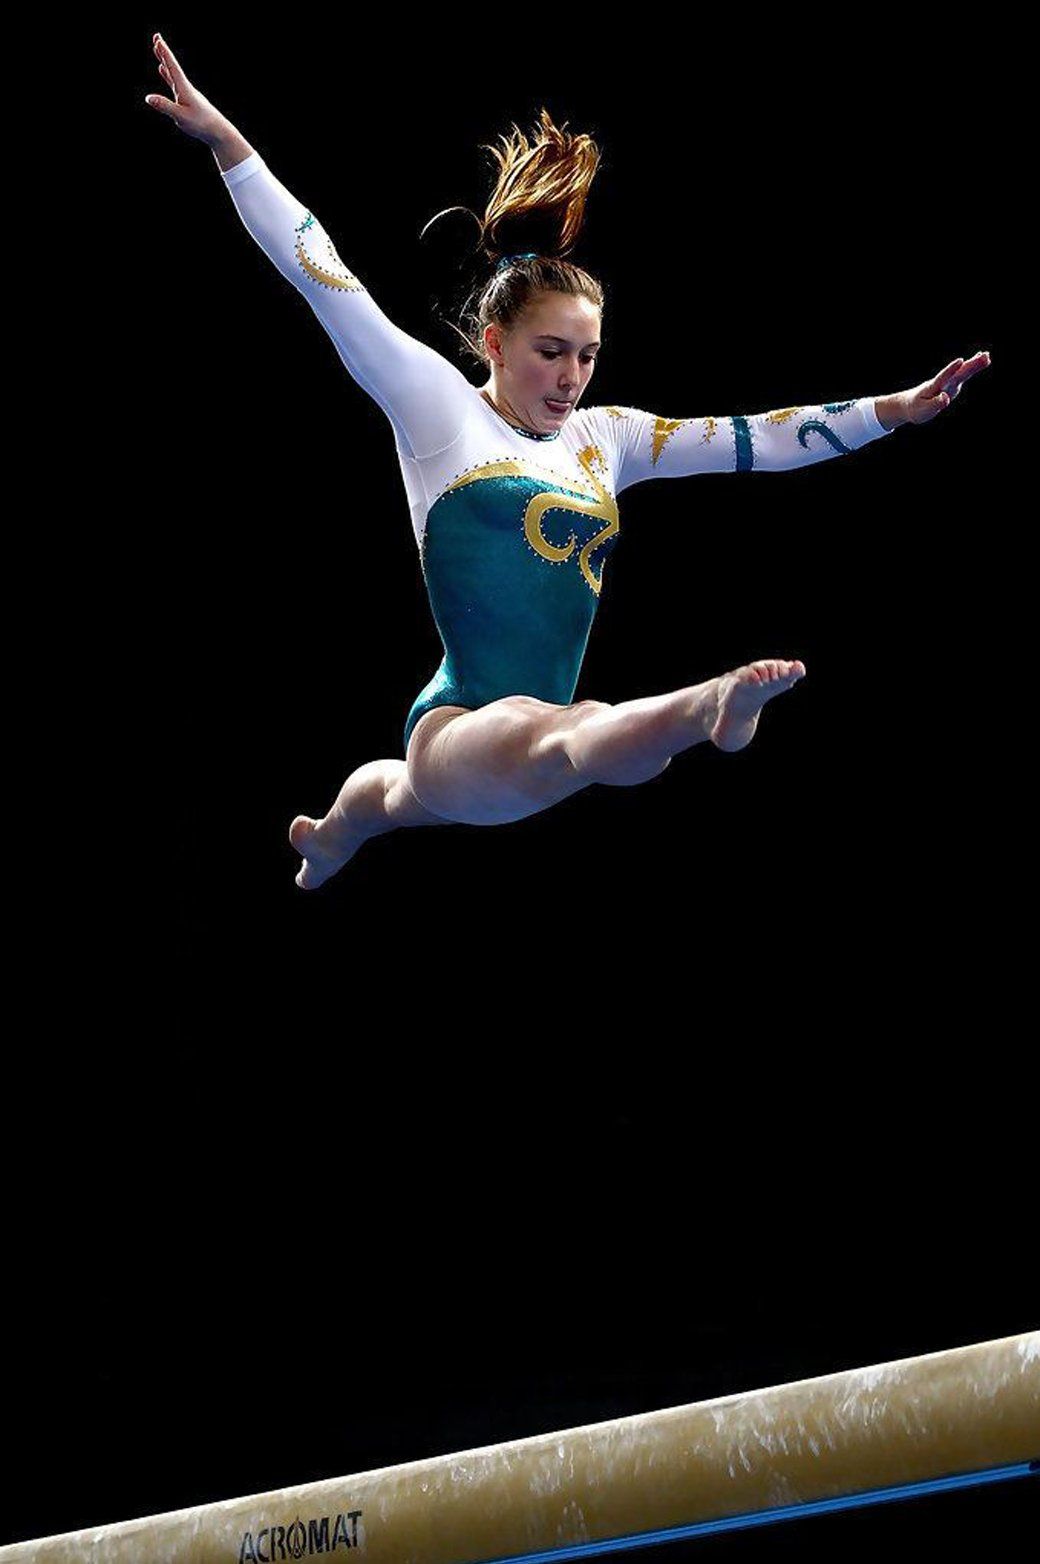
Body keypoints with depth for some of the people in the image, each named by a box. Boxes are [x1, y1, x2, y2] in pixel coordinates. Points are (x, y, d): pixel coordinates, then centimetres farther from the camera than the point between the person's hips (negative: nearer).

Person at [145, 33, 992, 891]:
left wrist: (898, 409, 6)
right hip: (459, 731, -7)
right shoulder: (438, 405, -1)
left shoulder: (605, 438, 13)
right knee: (573, 741, -35)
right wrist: (225, 143, -12)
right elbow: (324, 276, -7)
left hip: (526, 748, 8)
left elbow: (759, 439, 12)